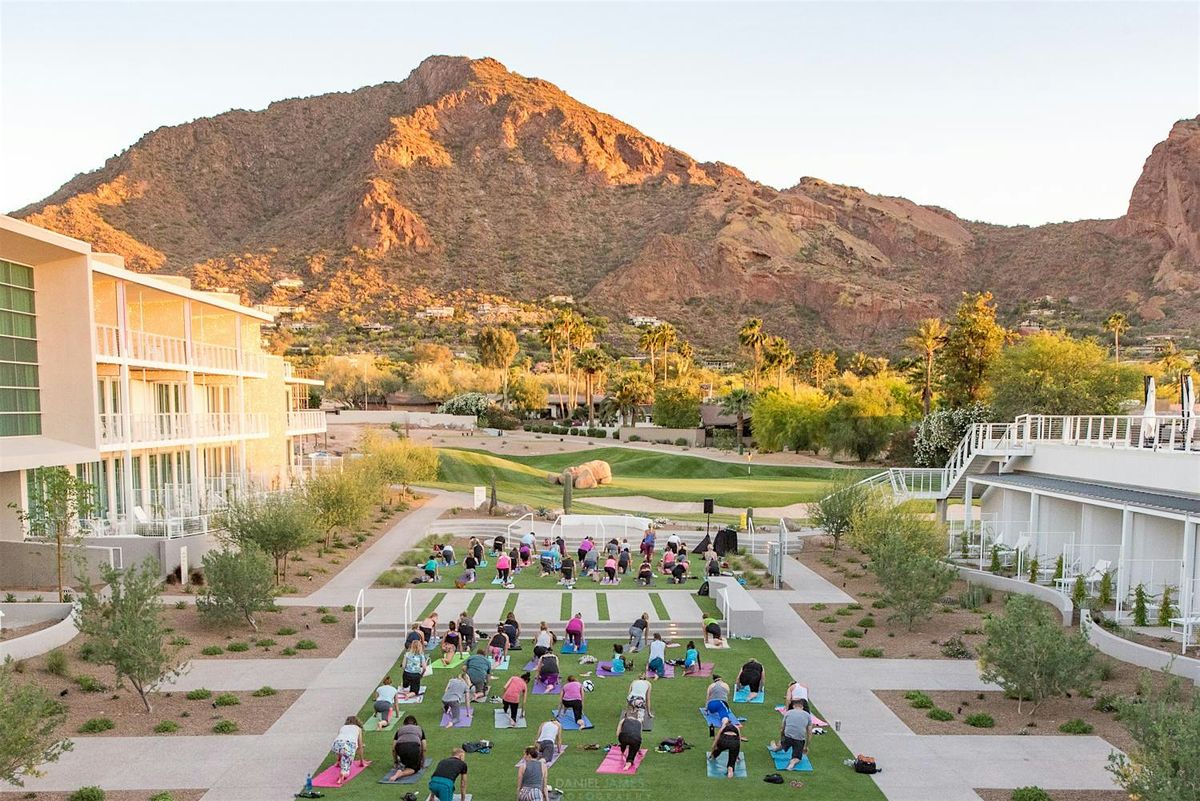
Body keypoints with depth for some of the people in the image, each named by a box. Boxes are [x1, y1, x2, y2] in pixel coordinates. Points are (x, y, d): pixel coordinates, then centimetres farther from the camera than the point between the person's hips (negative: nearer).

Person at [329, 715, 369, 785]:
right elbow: (360, 747, 37)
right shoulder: (358, 728, 36)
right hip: (350, 743, -2)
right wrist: (361, 761, 48)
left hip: (337, 743, 2)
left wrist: (339, 761, 55)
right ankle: (344, 772, -31)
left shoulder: (342, 727, 40)